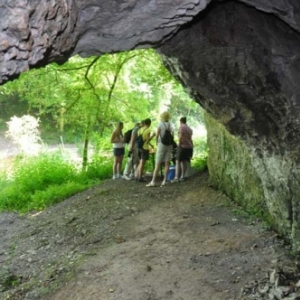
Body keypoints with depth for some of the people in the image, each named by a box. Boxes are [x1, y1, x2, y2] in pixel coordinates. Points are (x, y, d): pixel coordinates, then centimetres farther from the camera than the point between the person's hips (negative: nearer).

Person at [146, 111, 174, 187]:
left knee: (157, 164, -4)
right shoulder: (170, 125, 6)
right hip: (169, 145, 4)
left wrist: (157, 142, 3)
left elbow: (156, 136, -15)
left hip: (161, 145, -4)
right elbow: (172, 136, -4)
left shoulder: (160, 125, -8)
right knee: (167, 164, 5)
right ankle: (164, 181, 3)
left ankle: (153, 182, -5)